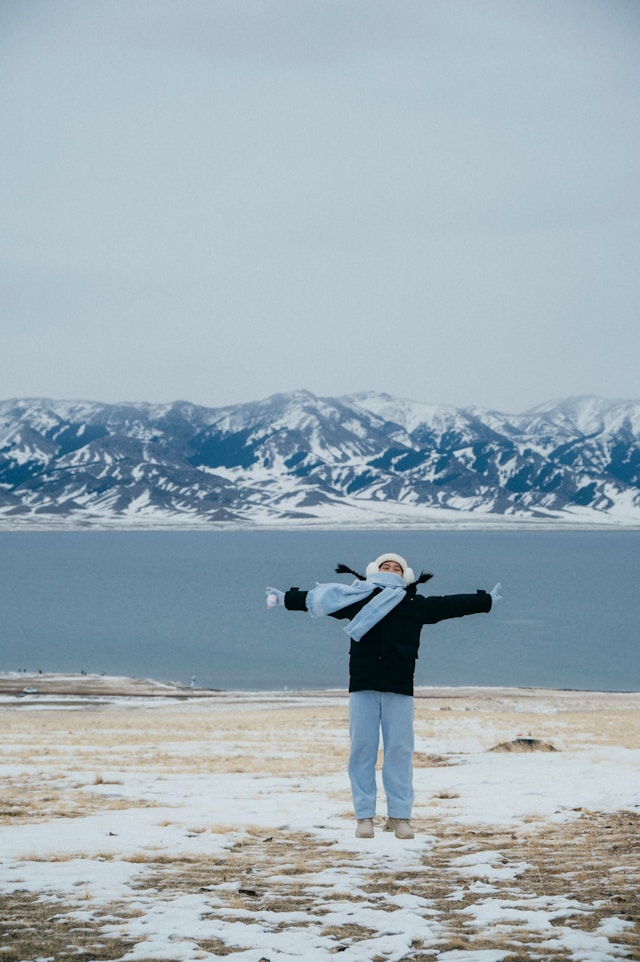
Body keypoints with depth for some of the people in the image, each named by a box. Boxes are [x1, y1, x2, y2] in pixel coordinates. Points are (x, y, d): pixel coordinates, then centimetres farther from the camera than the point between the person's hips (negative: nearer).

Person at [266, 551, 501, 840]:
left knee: (400, 751, 0)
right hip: (363, 687, 0)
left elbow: (451, 605, 14)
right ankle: (364, 816, 6)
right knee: (362, 749, 0)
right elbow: (315, 599, 9)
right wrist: (285, 599, 3)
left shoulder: (416, 605, 11)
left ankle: (399, 815, 6)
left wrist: (487, 600, 14)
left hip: (399, 689, 0)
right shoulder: (357, 598, 9)